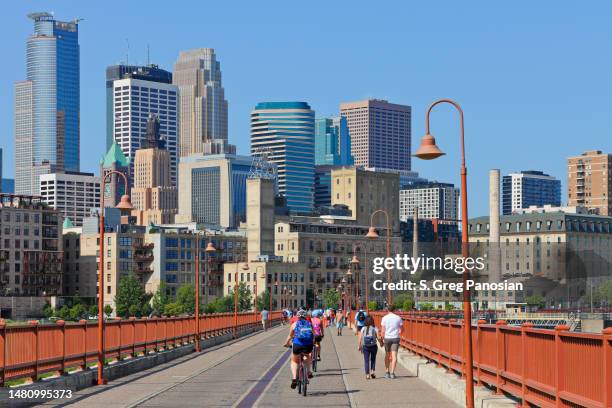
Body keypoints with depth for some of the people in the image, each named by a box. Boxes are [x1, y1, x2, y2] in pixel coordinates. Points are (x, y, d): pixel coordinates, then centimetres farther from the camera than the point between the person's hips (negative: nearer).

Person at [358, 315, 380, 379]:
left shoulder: (363, 329, -2)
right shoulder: (375, 329, -6)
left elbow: (360, 338, -4)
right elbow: (378, 338, -9)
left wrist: (360, 346, 7)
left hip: (365, 347, 0)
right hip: (373, 346, 0)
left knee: (366, 360, 5)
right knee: (373, 359, 19)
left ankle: (367, 374, 1)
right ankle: (372, 371, 7)